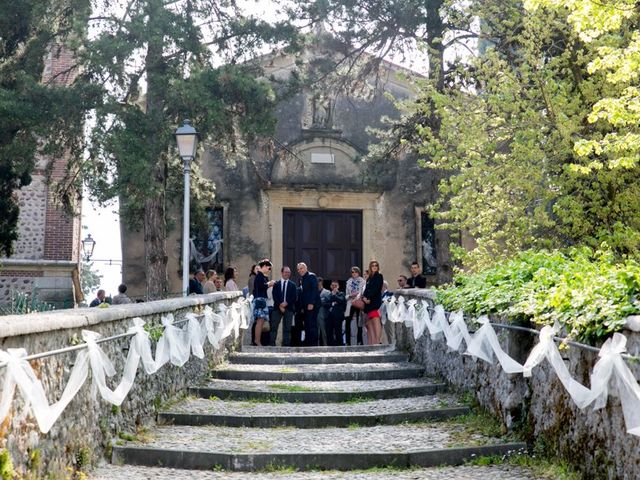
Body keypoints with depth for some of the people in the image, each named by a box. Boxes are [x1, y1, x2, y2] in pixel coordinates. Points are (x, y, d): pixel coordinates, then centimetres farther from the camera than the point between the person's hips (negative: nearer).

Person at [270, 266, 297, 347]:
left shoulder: (292, 285, 13)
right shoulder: (276, 284, 12)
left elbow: (294, 297, 3)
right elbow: (274, 296, 2)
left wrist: (286, 303, -11)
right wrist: (280, 305, -11)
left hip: (289, 308, 0)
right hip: (277, 308, 0)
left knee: (287, 328, -2)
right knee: (274, 327, -7)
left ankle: (286, 345, 0)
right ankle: (272, 344, -5)